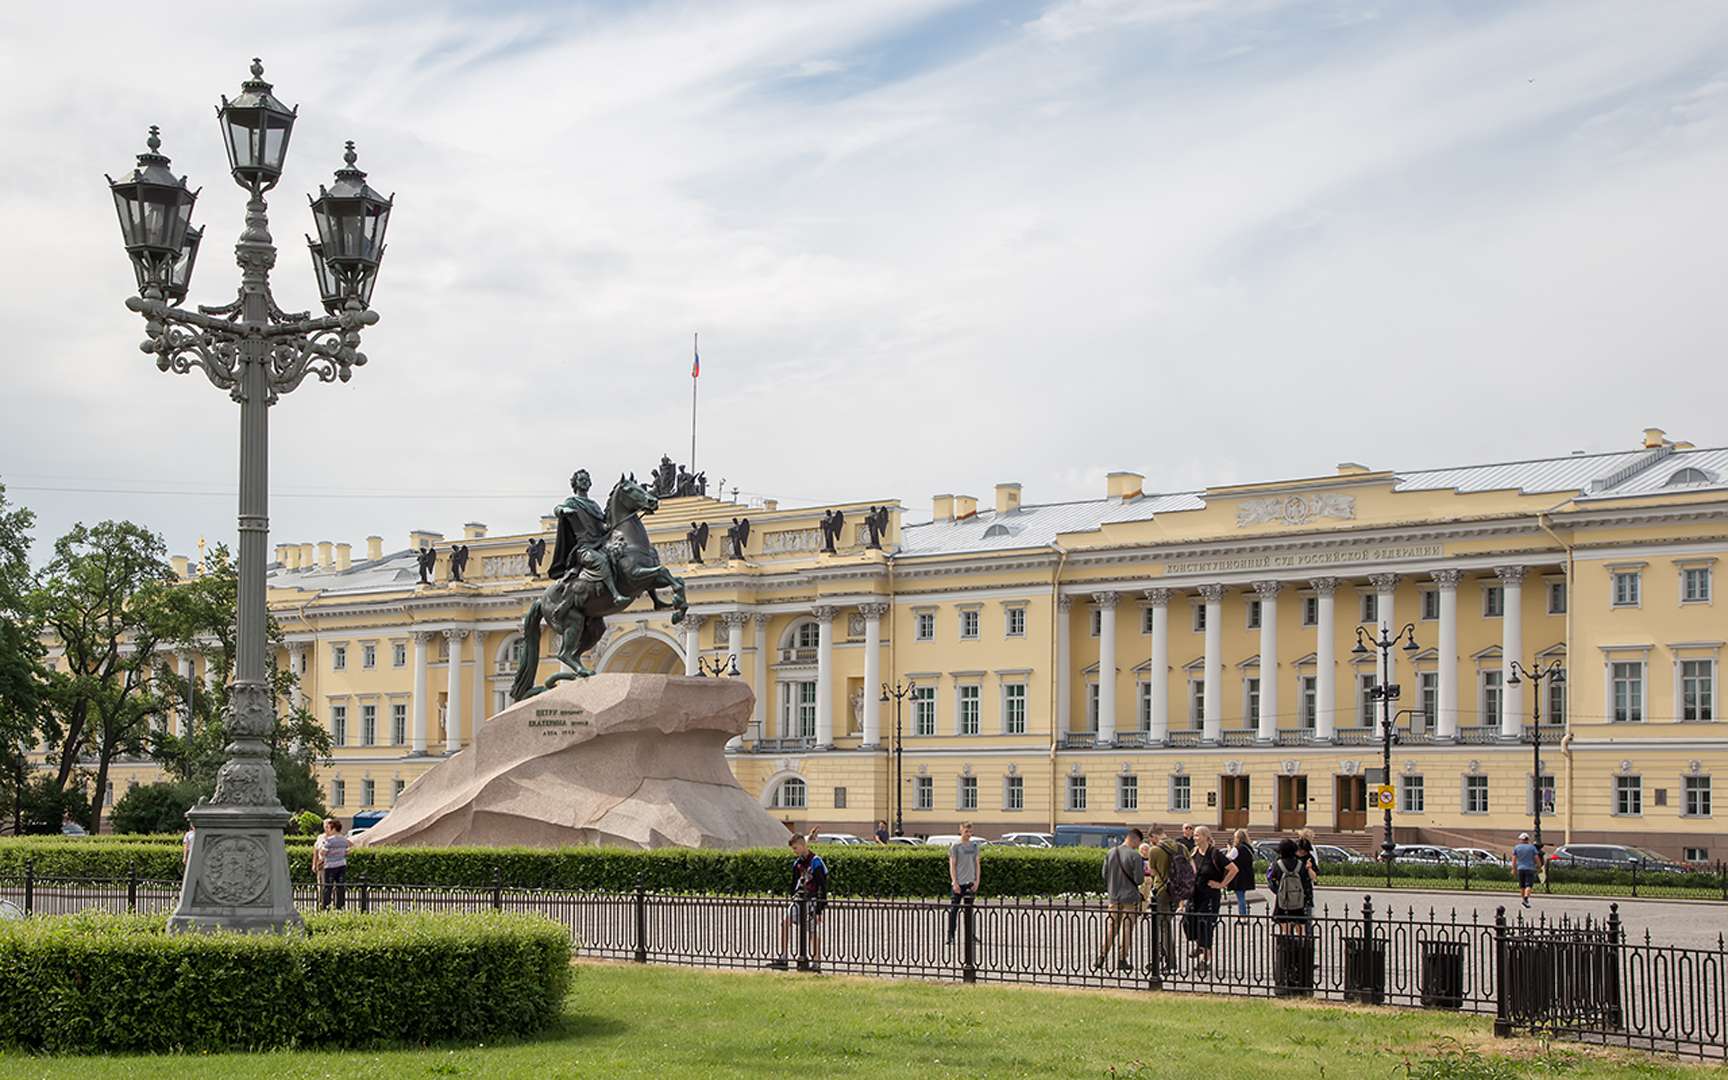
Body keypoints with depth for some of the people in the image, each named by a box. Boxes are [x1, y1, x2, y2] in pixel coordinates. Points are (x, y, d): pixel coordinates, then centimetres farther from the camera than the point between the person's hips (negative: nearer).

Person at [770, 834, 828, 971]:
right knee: (785, 921, -10)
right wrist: (792, 900, 20)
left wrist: (820, 907, -17)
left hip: (813, 900, -7)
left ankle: (816, 963, 4)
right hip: (800, 898, 7)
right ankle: (783, 958, -10)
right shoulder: (797, 863, 10)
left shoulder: (816, 862, -13)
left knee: (814, 931, -4)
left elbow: (823, 885, -14)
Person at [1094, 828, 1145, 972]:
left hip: (1113, 897, 5)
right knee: (1127, 927, 3)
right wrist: (1143, 872, 7)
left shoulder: (1111, 853, 3)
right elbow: (1139, 879, -15)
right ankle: (1121, 959, 2)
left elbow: (1104, 874, 7)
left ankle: (1101, 957, 8)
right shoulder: (1134, 855, -14)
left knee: (1111, 927, 12)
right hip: (1130, 897, -5)